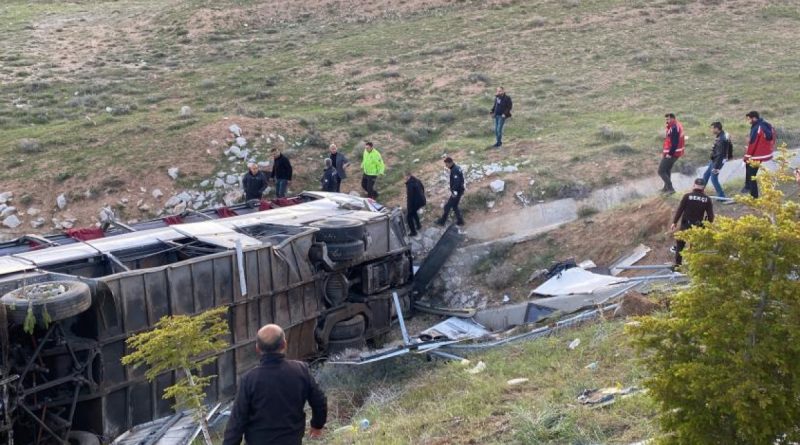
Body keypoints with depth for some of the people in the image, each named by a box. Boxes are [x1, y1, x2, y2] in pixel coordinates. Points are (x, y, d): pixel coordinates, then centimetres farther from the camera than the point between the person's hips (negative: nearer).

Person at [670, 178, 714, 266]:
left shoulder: (687, 196, -8)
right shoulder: (707, 199, -3)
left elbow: (679, 210, -10)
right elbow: (710, 215, -2)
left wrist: (674, 222, -4)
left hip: (685, 225, -1)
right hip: (698, 227, 1)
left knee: (680, 244, 13)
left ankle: (677, 263, 13)